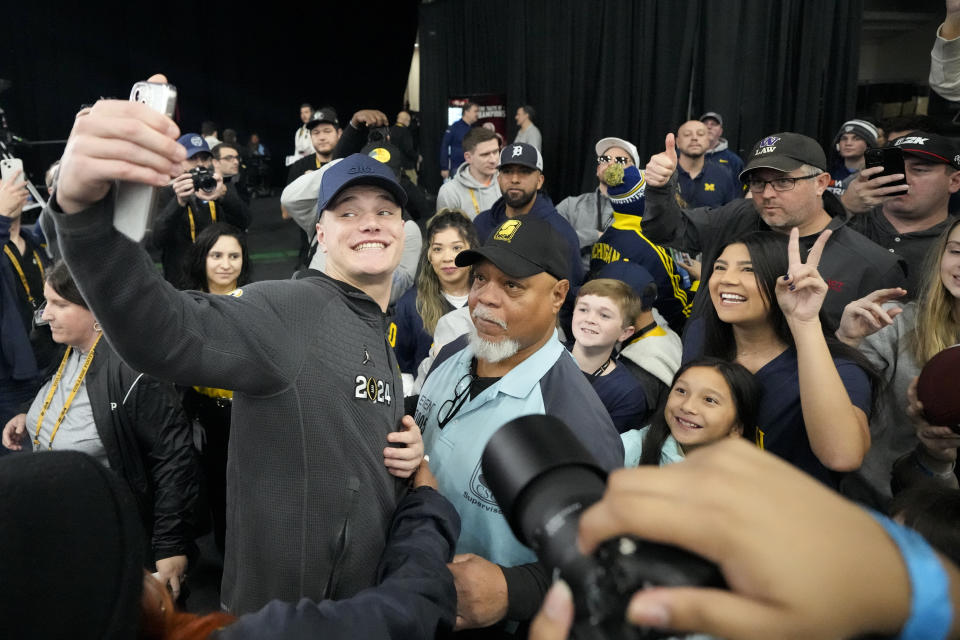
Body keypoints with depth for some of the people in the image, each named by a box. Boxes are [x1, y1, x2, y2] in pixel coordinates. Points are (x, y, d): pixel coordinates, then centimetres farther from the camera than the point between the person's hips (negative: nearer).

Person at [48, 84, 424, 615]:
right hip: (277, 607, -7)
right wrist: (82, 207, -52)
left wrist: (412, 450, -2)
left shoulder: (387, 340, 8)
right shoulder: (288, 309, -18)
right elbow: (166, 333, -36)